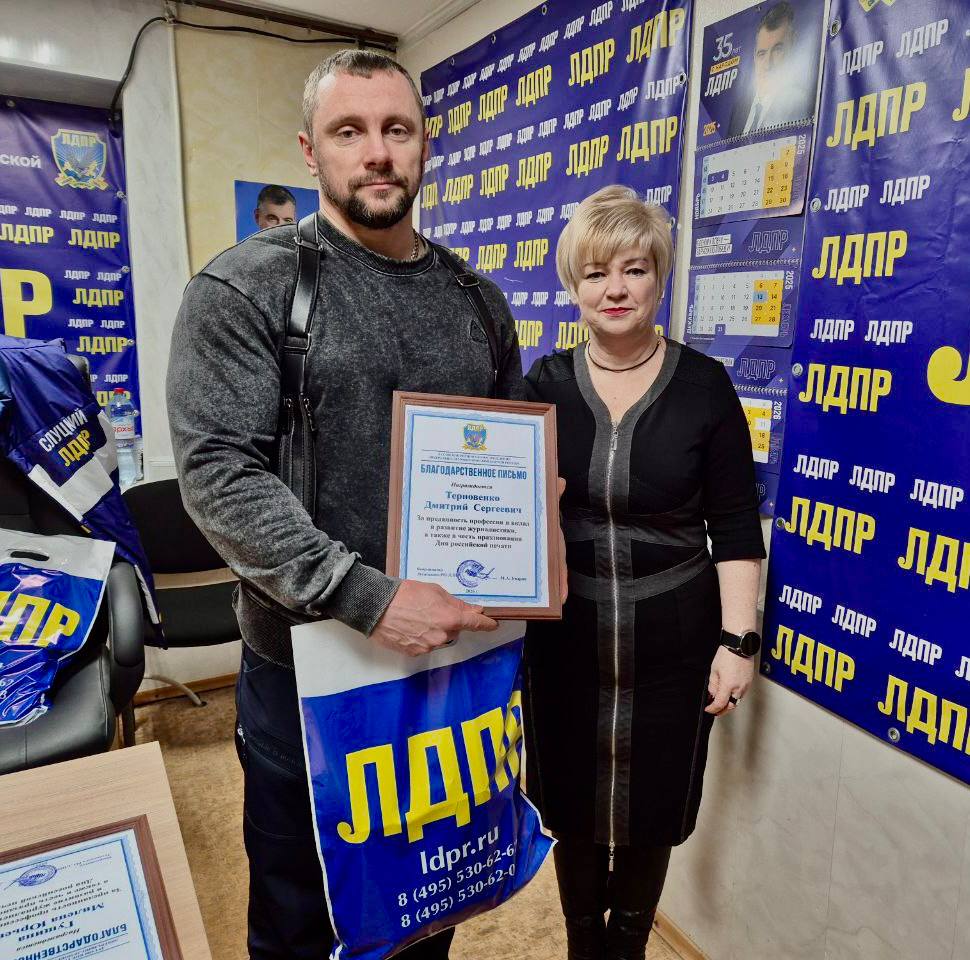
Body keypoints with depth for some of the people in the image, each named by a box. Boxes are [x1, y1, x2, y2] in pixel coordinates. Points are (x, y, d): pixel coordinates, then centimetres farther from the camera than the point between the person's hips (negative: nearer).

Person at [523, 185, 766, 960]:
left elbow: (736, 528, -5)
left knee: (650, 812, 18)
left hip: (671, 637, -1)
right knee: (572, 805, 17)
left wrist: (737, 640, -7)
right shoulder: (546, 383, -2)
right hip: (565, 633, 1)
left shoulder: (705, 385, -6)